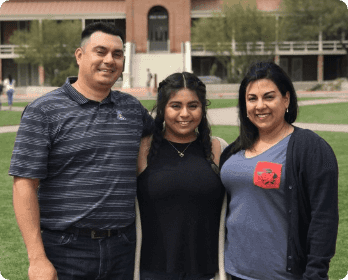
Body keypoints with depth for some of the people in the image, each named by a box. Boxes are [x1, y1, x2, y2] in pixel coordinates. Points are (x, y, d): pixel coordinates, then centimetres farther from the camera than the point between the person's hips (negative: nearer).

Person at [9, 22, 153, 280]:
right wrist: (37, 259, -14)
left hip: (122, 248, 4)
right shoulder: (44, 111, -5)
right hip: (66, 248, -4)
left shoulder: (132, 108, 9)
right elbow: (24, 184, -9)